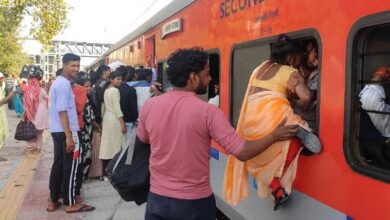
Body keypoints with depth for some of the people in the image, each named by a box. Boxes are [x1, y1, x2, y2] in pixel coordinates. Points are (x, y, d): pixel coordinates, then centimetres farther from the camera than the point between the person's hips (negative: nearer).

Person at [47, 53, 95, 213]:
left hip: (57, 130, 10)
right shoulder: (64, 84, -16)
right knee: (70, 167, -1)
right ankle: (70, 203, 8)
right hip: (66, 131, -10)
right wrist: (69, 136, -25)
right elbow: (62, 111, -23)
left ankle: (53, 201, 22)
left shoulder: (58, 82, 16)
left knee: (58, 164, 14)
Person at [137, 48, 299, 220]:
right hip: (195, 201, -2)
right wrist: (274, 136, -2)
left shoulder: (149, 106, -7)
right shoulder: (208, 112, -18)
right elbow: (243, 152, -17)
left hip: (157, 197, 3)